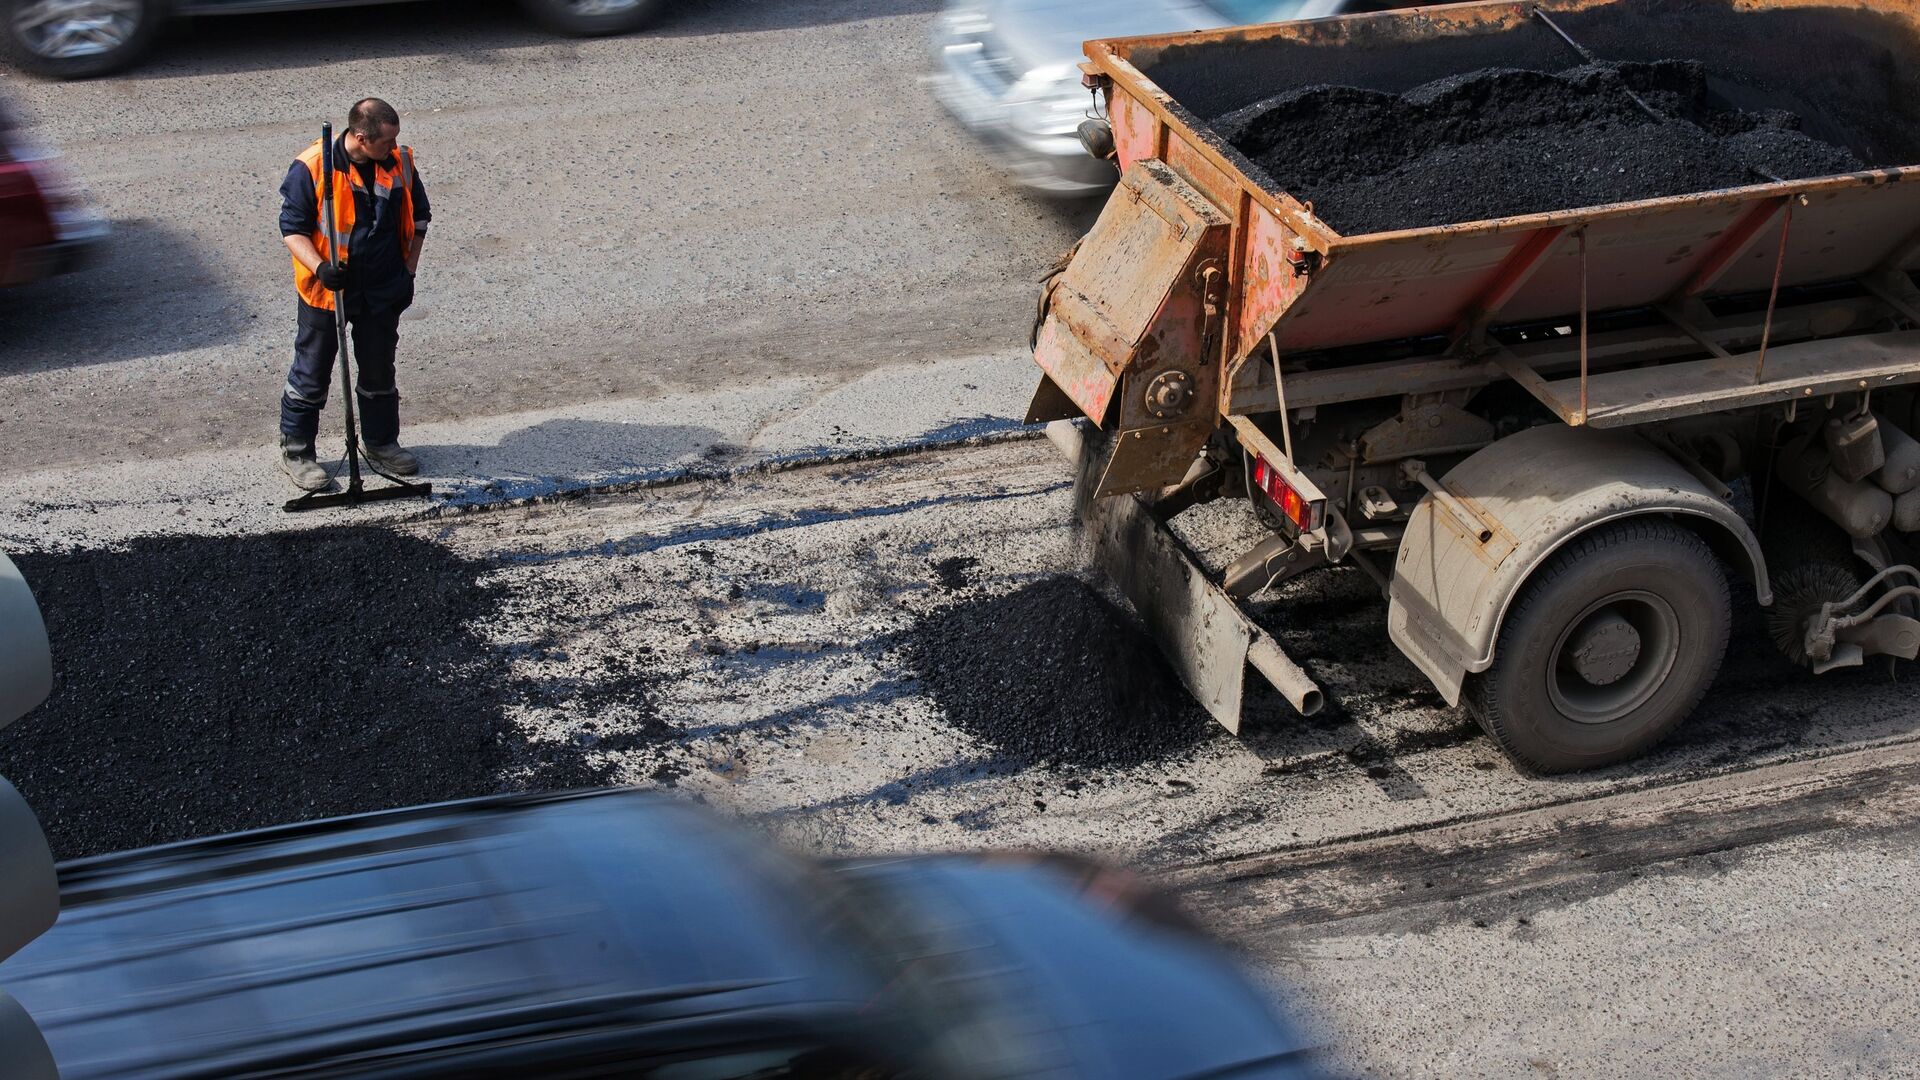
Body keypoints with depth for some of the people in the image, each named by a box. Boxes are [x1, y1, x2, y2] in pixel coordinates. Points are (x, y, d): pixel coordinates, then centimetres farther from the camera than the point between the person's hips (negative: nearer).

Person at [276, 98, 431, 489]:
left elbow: (418, 217, 10)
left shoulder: (399, 163, -5)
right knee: (311, 373, 7)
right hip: (325, 289, -4)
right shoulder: (313, 167, -19)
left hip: (384, 290, 4)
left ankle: (381, 443, 35)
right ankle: (295, 450, 21)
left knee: (379, 369, 18)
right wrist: (320, 267, -26)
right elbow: (292, 227, -12)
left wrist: (408, 270, 5)